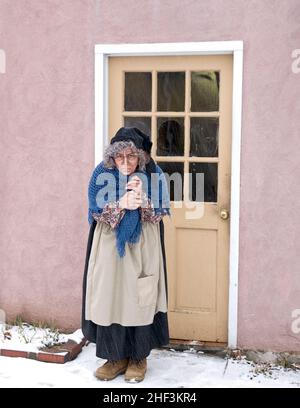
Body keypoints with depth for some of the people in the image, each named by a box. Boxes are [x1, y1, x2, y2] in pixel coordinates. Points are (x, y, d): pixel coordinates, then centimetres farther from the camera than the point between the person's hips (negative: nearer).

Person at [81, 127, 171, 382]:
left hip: (142, 249, -1)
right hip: (110, 247, 1)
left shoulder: (153, 174, -7)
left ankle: (139, 357, 19)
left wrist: (142, 199, -26)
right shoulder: (102, 174, -5)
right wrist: (121, 204, -26)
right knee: (111, 298, 4)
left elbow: (159, 213, -8)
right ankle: (116, 357, 19)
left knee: (140, 300, 3)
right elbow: (96, 213, -10)